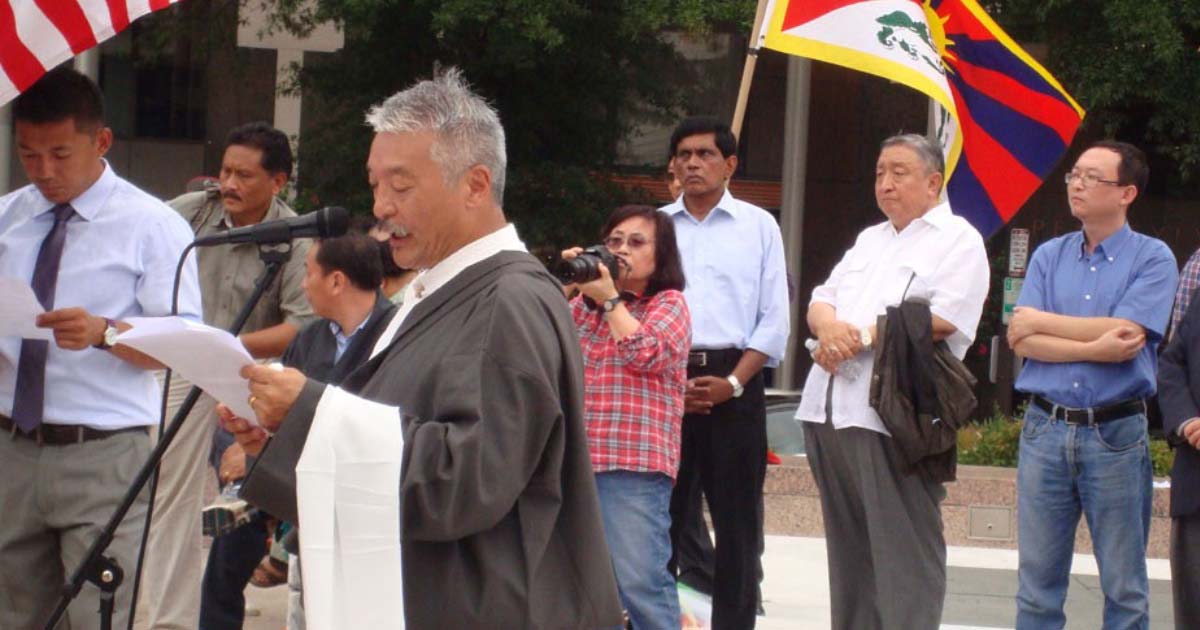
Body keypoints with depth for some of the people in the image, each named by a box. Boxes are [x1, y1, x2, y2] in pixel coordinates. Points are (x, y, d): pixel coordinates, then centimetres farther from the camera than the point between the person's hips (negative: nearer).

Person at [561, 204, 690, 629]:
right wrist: (566, 286, 1)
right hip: (576, 460, 6)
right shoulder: (584, 305, 20)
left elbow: (645, 352, -13)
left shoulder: (669, 304, 4)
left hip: (635, 465, -6)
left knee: (640, 582, -13)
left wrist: (609, 298, -6)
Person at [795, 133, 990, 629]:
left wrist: (861, 336, -13)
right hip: (829, 410, 8)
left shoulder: (958, 241, 1)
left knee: (903, 554, -7)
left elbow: (944, 318, -14)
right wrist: (829, 325, -7)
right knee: (848, 547, 11)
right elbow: (820, 301, 18)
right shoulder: (870, 239, 25)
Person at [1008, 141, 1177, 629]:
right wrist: (1094, 348, -15)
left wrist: (1040, 322, -6)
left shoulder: (1153, 258, -1)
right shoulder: (1049, 256, 10)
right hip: (1045, 427, 3)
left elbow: (1127, 334, -15)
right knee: (1037, 585, 7)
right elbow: (1020, 340, -2)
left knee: (1124, 588, 3)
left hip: (1115, 434, -3)